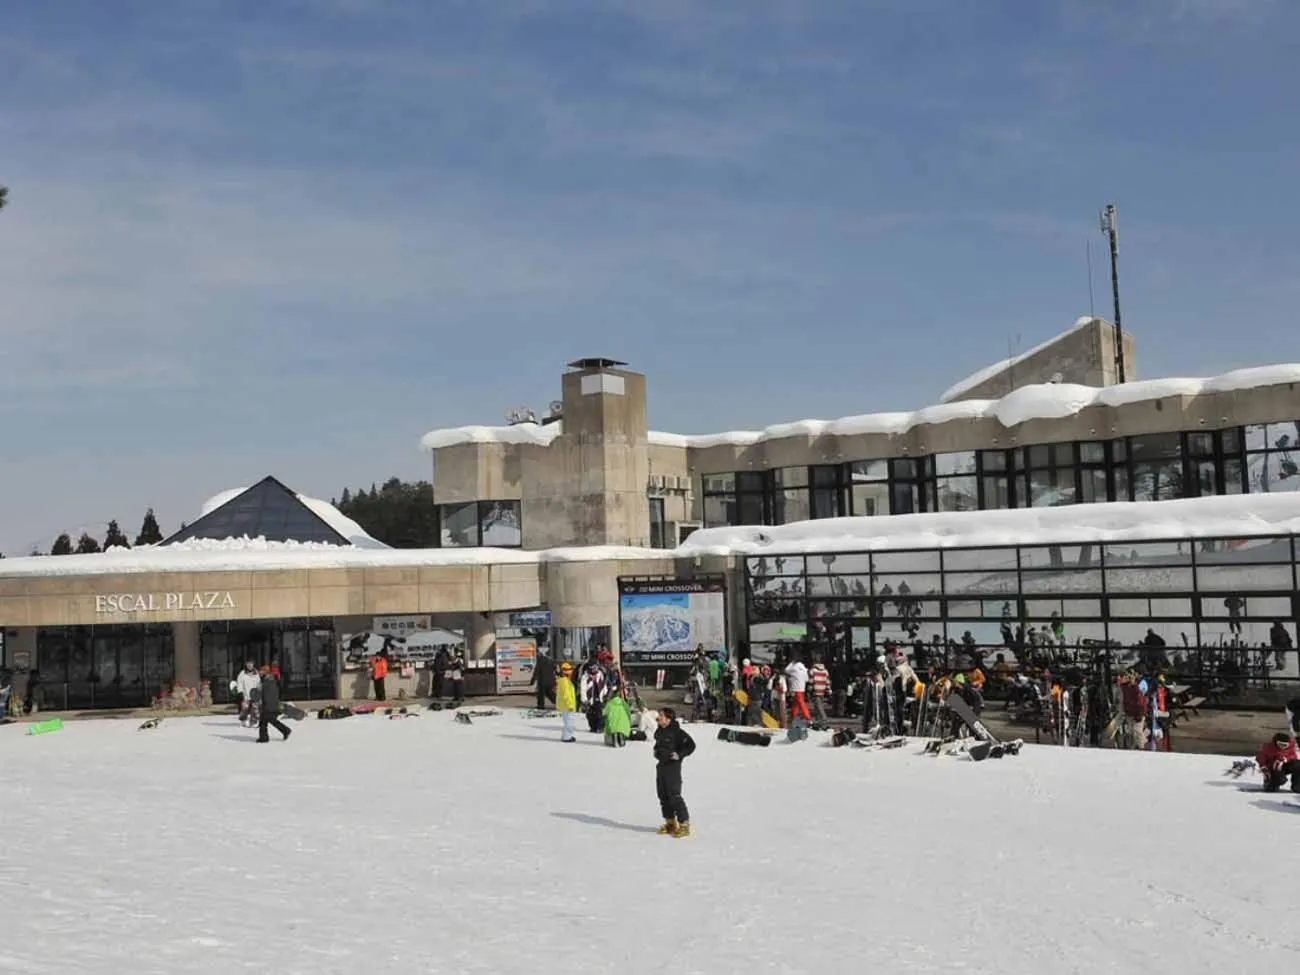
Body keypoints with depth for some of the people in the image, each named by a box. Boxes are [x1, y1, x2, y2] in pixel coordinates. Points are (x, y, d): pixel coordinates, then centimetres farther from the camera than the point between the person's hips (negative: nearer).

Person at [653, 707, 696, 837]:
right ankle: (670, 823, 24)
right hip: (661, 766, 9)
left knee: (674, 796, -9)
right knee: (663, 796, 12)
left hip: (673, 766, -9)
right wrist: (657, 751, 13)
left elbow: (691, 745, -15)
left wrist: (679, 755, -18)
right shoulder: (659, 732, 10)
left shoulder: (677, 732, -15)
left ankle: (684, 824, -1)